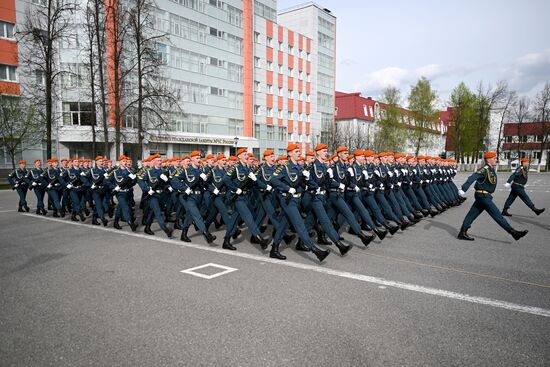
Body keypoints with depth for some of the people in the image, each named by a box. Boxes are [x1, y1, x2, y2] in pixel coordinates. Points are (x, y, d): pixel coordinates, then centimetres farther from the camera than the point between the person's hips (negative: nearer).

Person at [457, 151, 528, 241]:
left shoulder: (491, 170, 13)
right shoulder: (484, 170, -16)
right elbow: (471, 178, -26)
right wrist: (463, 189, -32)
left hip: (486, 196, 10)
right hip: (483, 196, -10)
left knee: (472, 214, 9)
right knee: (497, 215, -5)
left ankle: (462, 233, 12)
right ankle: (514, 233, -2)